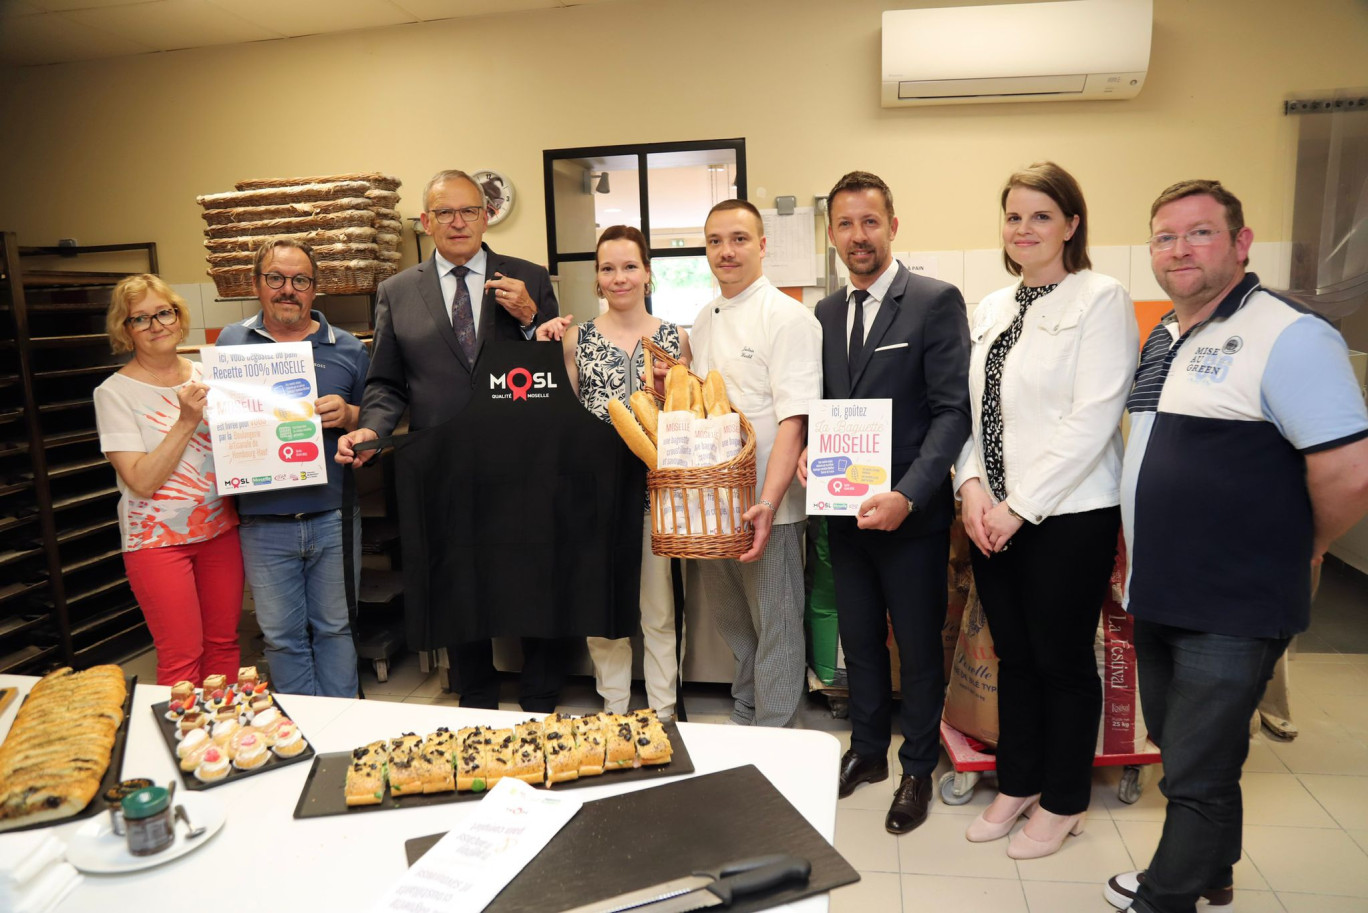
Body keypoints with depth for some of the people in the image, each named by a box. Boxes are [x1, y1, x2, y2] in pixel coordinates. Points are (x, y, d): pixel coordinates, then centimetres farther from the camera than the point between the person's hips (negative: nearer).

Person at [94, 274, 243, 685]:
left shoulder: (206, 375, 6)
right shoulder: (114, 393, -7)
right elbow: (142, 481, -14)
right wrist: (186, 421, -21)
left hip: (219, 528, 4)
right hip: (158, 540, -4)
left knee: (223, 642, 11)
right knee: (181, 657, 0)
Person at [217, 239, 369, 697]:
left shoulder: (347, 349, 5)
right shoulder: (230, 343, 7)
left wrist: (348, 415, -12)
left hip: (333, 517, 0)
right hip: (264, 522, 1)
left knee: (334, 627, 11)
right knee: (282, 636, 10)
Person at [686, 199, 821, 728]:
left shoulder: (787, 318, -11)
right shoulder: (704, 321, 13)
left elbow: (793, 420, -19)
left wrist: (768, 504, -26)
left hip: (766, 505, -7)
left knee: (775, 626, 5)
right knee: (731, 622, 20)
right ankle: (744, 718, 38)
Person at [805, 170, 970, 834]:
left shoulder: (937, 301, -9)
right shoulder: (826, 313, 10)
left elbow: (953, 410, -15)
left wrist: (908, 497, -24)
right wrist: (811, 454, -5)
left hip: (910, 513, -5)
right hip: (845, 509, 5)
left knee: (918, 648, 11)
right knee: (860, 641, 18)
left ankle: (917, 768, 31)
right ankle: (867, 750, 39)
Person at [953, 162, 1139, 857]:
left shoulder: (1101, 299, -8)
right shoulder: (991, 309, 12)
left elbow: (1093, 418, -15)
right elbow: (973, 407, 11)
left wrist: (1020, 507, -16)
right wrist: (972, 485, -5)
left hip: (1068, 516, -5)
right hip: (993, 515, 6)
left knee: (1064, 661, 8)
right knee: (1014, 656, 16)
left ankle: (1064, 802, 28)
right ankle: (1017, 784, 34)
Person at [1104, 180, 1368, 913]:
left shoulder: (1288, 336, -16)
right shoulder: (1163, 338, 10)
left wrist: (1303, 550, -6)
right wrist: (1149, 560, 13)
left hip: (1231, 607, -8)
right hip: (1158, 595, 8)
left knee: (1197, 773, 6)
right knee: (1180, 749, 23)